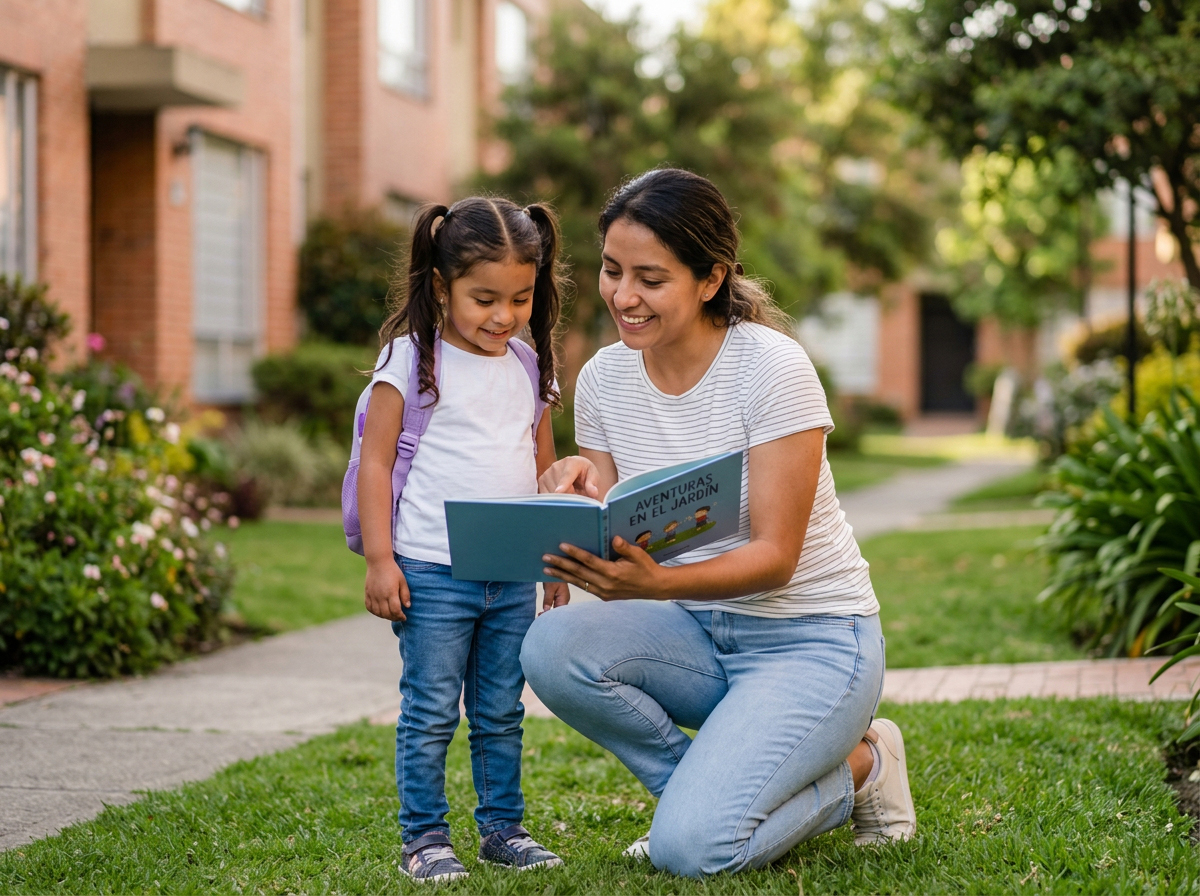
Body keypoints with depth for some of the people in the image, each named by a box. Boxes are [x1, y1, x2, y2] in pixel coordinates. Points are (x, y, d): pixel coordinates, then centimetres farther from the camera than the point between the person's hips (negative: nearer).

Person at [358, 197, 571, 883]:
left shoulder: (528, 369, 10)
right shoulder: (411, 358, -5)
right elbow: (376, 462, -6)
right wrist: (380, 559, -12)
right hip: (432, 571, -4)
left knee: (502, 712, 11)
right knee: (430, 714, 0)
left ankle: (503, 827, 22)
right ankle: (424, 837, 10)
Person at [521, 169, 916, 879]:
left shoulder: (774, 368, -18)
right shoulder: (604, 379, -1)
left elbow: (776, 556, -21)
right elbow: (617, 563, 0)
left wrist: (651, 582, -38)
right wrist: (582, 504, -23)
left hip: (812, 639, -5)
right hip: (697, 632, 6)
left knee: (691, 847, -23)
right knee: (554, 648, -25)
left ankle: (859, 766, 6)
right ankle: (713, 784, -1)